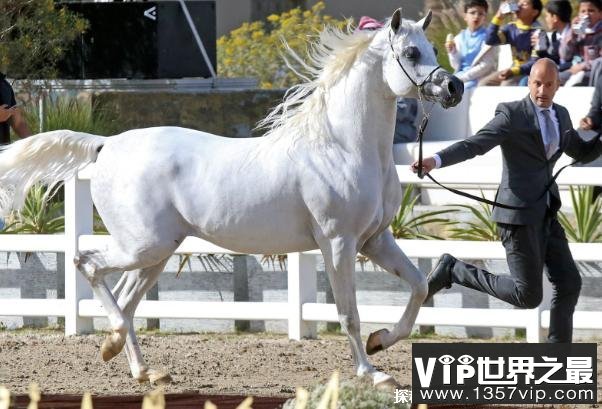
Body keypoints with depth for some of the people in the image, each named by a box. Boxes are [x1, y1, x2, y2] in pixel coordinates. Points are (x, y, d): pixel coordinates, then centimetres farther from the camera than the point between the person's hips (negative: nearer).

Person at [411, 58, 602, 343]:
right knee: (528, 296, -8)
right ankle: (452, 270, 5)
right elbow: (474, 145, -21)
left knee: (569, 284, 3)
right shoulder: (512, 114, -10)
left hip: (545, 215, 8)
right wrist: (435, 161, -37)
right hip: (518, 215, -8)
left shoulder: (560, 115, 12)